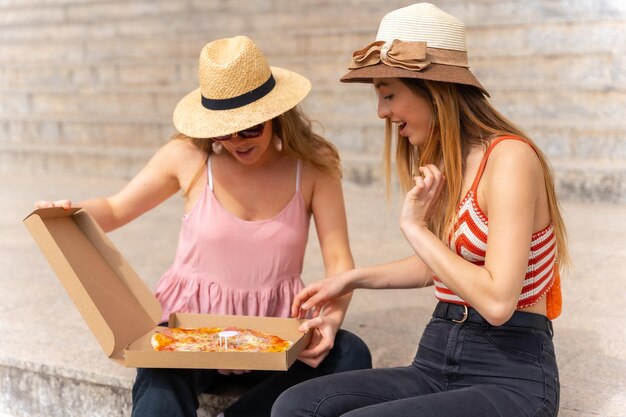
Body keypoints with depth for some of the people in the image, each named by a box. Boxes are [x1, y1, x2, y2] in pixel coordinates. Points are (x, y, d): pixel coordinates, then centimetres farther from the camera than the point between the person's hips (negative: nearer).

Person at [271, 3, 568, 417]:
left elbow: (498, 301, -23)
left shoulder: (508, 158, -16)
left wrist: (415, 227, -16)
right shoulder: (440, 162, 10)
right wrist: (353, 278, 18)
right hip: (436, 364, 7)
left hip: (510, 379, -7)